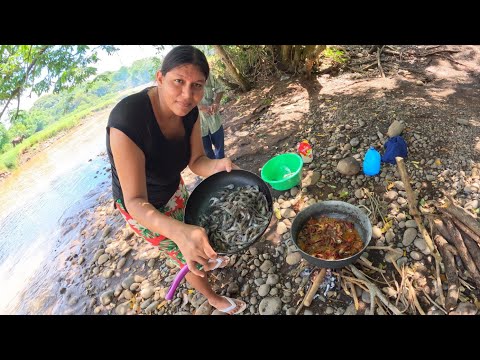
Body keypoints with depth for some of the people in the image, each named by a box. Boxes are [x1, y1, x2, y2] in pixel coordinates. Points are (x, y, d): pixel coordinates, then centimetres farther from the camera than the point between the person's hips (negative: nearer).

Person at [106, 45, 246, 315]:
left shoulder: (189, 110, -19)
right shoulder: (128, 120, -40)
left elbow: (196, 161, -13)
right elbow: (135, 202, -39)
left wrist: (217, 166, -37)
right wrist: (179, 232, -57)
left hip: (173, 188, 6)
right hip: (143, 208, -5)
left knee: (196, 238, 30)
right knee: (191, 257, 11)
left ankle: (210, 262, 65)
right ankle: (215, 299, 43)